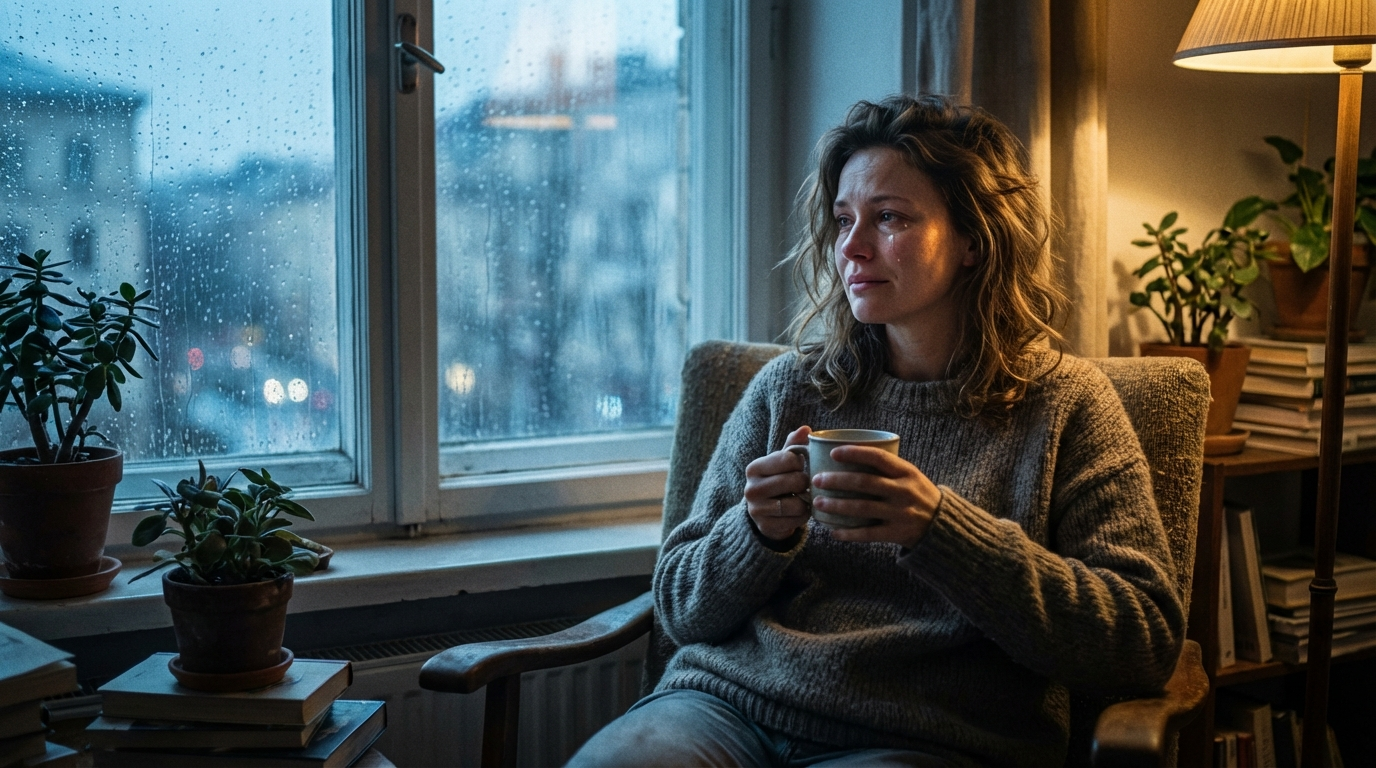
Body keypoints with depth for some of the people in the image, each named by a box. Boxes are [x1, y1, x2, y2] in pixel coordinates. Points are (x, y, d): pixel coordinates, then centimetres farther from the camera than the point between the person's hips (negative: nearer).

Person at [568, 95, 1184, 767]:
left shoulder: (1062, 404, 4)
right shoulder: (790, 386, 10)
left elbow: (1147, 646, -6)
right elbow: (680, 608, 12)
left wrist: (938, 529, -18)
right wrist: (759, 532, -11)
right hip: (727, 704, 2)